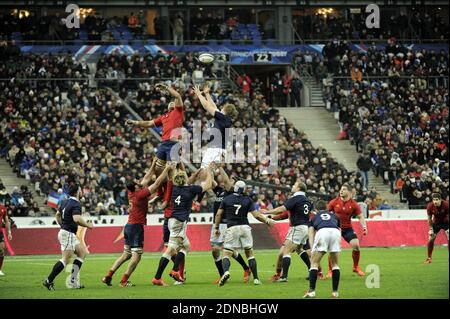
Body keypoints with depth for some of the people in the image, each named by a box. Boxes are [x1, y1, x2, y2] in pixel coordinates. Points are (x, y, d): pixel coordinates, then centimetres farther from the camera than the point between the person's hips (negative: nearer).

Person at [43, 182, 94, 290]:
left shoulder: (67, 202, 12)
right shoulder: (76, 204, -16)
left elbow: (57, 215, 24)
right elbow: (77, 219, -30)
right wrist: (87, 225, -15)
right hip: (68, 234, -10)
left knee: (82, 253, 14)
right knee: (65, 260, -12)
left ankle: (73, 281, 8)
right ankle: (49, 281, -14)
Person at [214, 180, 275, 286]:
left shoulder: (226, 199, 5)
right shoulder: (247, 200, 3)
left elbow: (218, 214, 5)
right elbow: (256, 215, -1)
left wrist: (217, 228, 16)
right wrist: (267, 221, 13)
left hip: (232, 229, -1)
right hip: (245, 227, 1)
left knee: (226, 254, -1)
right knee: (250, 254, 13)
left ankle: (226, 272, -31)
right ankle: (256, 278, 8)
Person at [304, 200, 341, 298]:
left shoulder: (314, 217, 34)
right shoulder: (334, 216, 38)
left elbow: (311, 235, 21)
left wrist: (312, 249, 13)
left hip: (322, 232, -2)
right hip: (335, 232, 2)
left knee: (314, 263, 9)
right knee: (335, 264, 17)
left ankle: (312, 291, 0)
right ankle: (335, 291, 14)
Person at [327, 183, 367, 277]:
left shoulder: (353, 204, -6)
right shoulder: (334, 202, -8)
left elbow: (360, 217, -1)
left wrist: (364, 227, -15)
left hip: (347, 228, 1)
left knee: (356, 245, -11)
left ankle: (356, 267, 13)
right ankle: (330, 271, 1)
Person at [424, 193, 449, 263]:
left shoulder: (446, 204, -28)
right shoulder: (430, 206, -21)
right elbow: (429, 218, -7)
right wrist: (431, 229, -8)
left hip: (446, 222, -2)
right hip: (436, 223, 2)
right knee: (430, 240, -3)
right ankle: (429, 258, 10)